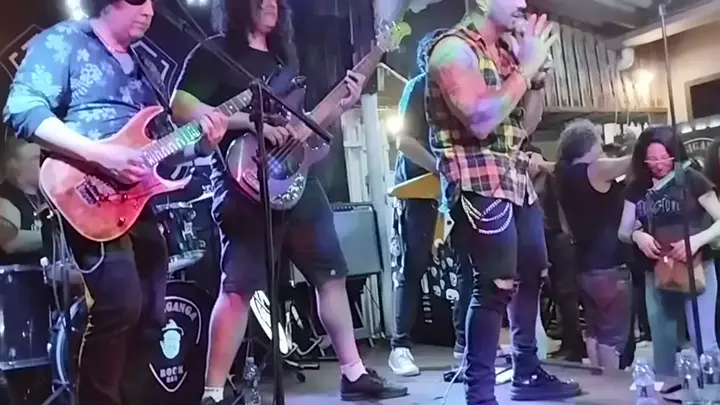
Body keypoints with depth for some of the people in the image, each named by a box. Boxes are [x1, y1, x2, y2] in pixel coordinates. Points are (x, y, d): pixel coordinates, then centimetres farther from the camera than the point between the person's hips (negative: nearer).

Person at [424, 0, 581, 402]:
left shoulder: (505, 52, 16)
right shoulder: (453, 48, -10)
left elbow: (527, 124, 19)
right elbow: (481, 121, -24)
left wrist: (538, 73, 5)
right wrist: (526, 67, -16)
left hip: (518, 181, 9)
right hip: (480, 185, -9)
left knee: (532, 274, 15)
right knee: (496, 287, -12)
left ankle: (528, 372, 30)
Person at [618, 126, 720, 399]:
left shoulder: (692, 180, -10)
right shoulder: (637, 188, 2)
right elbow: (623, 231, 6)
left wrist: (697, 239, -27)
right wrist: (637, 236, -16)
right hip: (656, 272, 4)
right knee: (662, 337, 13)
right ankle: (668, 385, 26)